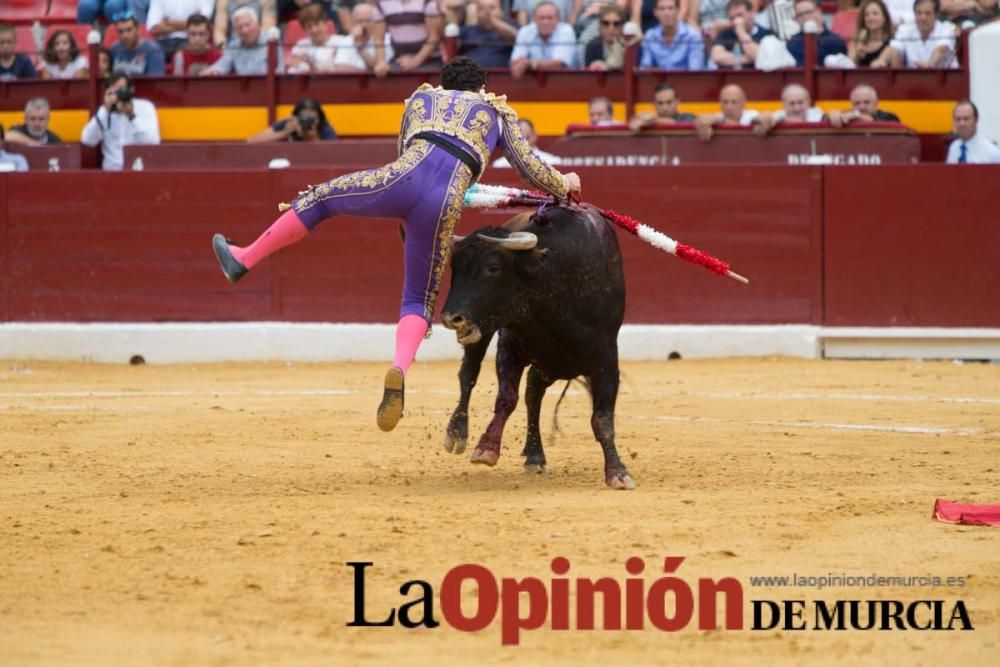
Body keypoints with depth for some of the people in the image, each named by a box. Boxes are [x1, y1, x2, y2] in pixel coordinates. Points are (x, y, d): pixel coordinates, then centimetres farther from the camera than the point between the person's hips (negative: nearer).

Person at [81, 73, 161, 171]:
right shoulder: (105, 110, 8)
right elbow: (87, 140, -7)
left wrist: (132, 116, -17)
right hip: (112, 170, 1)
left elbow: (152, 142, -11)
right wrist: (105, 111, -12)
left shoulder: (145, 107, 2)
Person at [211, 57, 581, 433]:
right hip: (444, 203, 0)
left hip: (406, 177, 0)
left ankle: (243, 260, 24)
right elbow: (531, 169, 24)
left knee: (319, 199, 23)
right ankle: (399, 370, -19)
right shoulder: (499, 113, 30)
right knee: (419, 300, 9)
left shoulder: (422, 98, 34)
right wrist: (564, 185, 43)